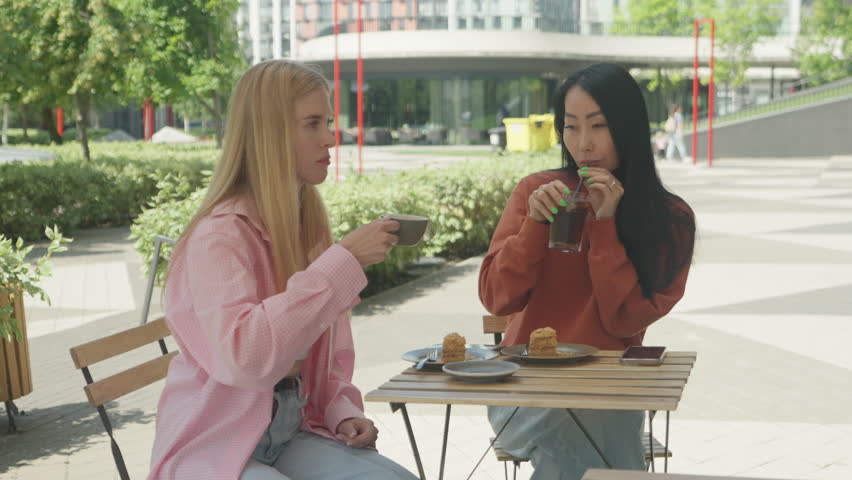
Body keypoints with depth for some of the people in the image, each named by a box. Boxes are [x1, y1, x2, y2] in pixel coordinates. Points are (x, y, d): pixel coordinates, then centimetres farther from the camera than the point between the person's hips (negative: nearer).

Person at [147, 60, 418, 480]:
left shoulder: (311, 227, 7)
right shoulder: (218, 237, -16)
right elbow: (243, 358, -32)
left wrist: (343, 412, -2)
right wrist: (343, 261, -30)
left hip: (292, 430, 7)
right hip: (216, 446, -7)